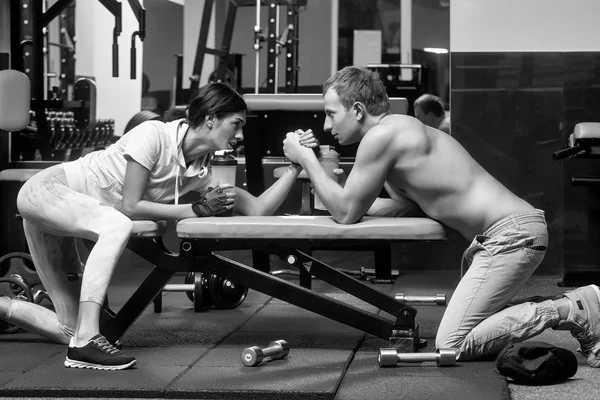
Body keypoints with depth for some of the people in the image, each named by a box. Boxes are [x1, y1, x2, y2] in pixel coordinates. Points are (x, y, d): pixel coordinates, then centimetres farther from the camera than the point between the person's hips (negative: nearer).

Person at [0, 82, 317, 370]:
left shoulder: (202, 173, -1)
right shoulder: (154, 135, -22)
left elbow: (258, 209, -5)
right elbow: (129, 207, -24)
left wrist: (295, 165, -10)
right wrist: (197, 210, -20)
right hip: (45, 190, -8)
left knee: (70, 329, 2)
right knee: (116, 225, -38)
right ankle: (85, 343, -37)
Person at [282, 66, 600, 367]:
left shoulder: (381, 135, -11)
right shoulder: (401, 130, 18)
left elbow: (347, 213, -6)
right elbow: (401, 206, 24)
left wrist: (306, 159, 5)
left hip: (511, 234, -10)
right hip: (516, 226, 10)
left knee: (451, 345, -10)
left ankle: (572, 310, -9)